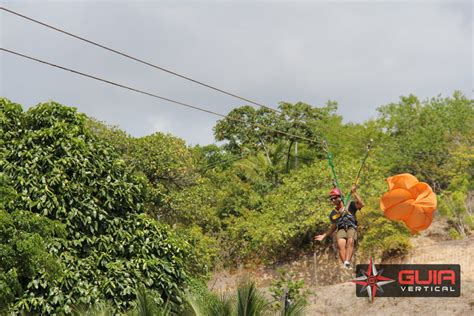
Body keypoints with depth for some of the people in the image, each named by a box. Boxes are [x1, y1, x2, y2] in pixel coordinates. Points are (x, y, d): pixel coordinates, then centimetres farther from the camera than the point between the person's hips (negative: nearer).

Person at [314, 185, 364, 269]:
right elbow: (333, 227, 34)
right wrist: (324, 235, 27)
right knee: (341, 245, -31)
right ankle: (345, 266, -43)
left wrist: (354, 193, -9)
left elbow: (361, 204, -4)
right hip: (341, 229, 2)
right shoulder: (333, 214, 25)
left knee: (350, 241, -36)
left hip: (351, 228, -2)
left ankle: (347, 263, -49)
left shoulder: (350, 205, 13)